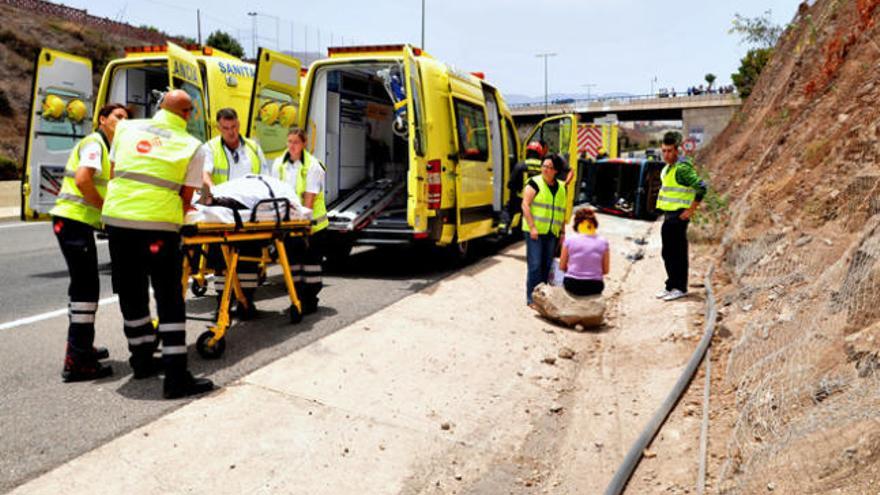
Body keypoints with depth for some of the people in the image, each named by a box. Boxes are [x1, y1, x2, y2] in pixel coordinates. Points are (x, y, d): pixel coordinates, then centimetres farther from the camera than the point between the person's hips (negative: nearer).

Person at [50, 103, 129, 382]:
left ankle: (81, 347, 29)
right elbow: (82, 181, -21)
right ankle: (76, 362, -8)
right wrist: (106, 208, -13)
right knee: (86, 286, -10)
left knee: (84, 285, 17)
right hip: (73, 220, -10)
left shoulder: (107, 148, 21)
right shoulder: (94, 144, -8)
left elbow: (107, 186, 16)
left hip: (80, 222, 10)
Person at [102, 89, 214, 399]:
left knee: (131, 293, 18)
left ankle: (142, 361, 32)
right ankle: (176, 378, 0)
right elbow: (186, 198, 1)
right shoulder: (192, 147, 1)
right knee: (170, 299, 1)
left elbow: (114, 172, 20)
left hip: (117, 219, 5)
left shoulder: (128, 128, 11)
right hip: (159, 226, -4)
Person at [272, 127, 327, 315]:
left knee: (311, 261, 1)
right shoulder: (279, 164, 3)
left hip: (312, 223, -5)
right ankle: (298, 299, 21)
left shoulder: (312, 166, -11)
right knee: (292, 260, 10)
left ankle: (310, 301, 11)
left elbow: (310, 198, -17)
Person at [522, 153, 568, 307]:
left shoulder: (561, 187, 13)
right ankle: (531, 298, 0)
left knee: (547, 265, 9)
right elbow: (525, 205, -11)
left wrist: (562, 232, 13)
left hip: (552, 233, 5)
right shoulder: (534, 183, -4)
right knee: (535, 265, -7)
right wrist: (532, 227, -17)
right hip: (535, 231, -5)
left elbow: (561, 211, 18)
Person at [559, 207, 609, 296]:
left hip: (572, 285, -1)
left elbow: (562, 267, 1)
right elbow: (606, 270, 1)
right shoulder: (603, 242, -5)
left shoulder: (569, 240, -8)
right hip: (595, 287, 1)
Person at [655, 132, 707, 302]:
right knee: (668, 253, 14)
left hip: (678, 216, -10)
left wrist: (691, 210, -19)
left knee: (677, 254, -5)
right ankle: (671, 286, 23)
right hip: (669, 216, 10)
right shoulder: (668, 168, 15)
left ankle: (679, 288, 3)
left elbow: (701, 187, -22)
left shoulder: (682, 168, -15)